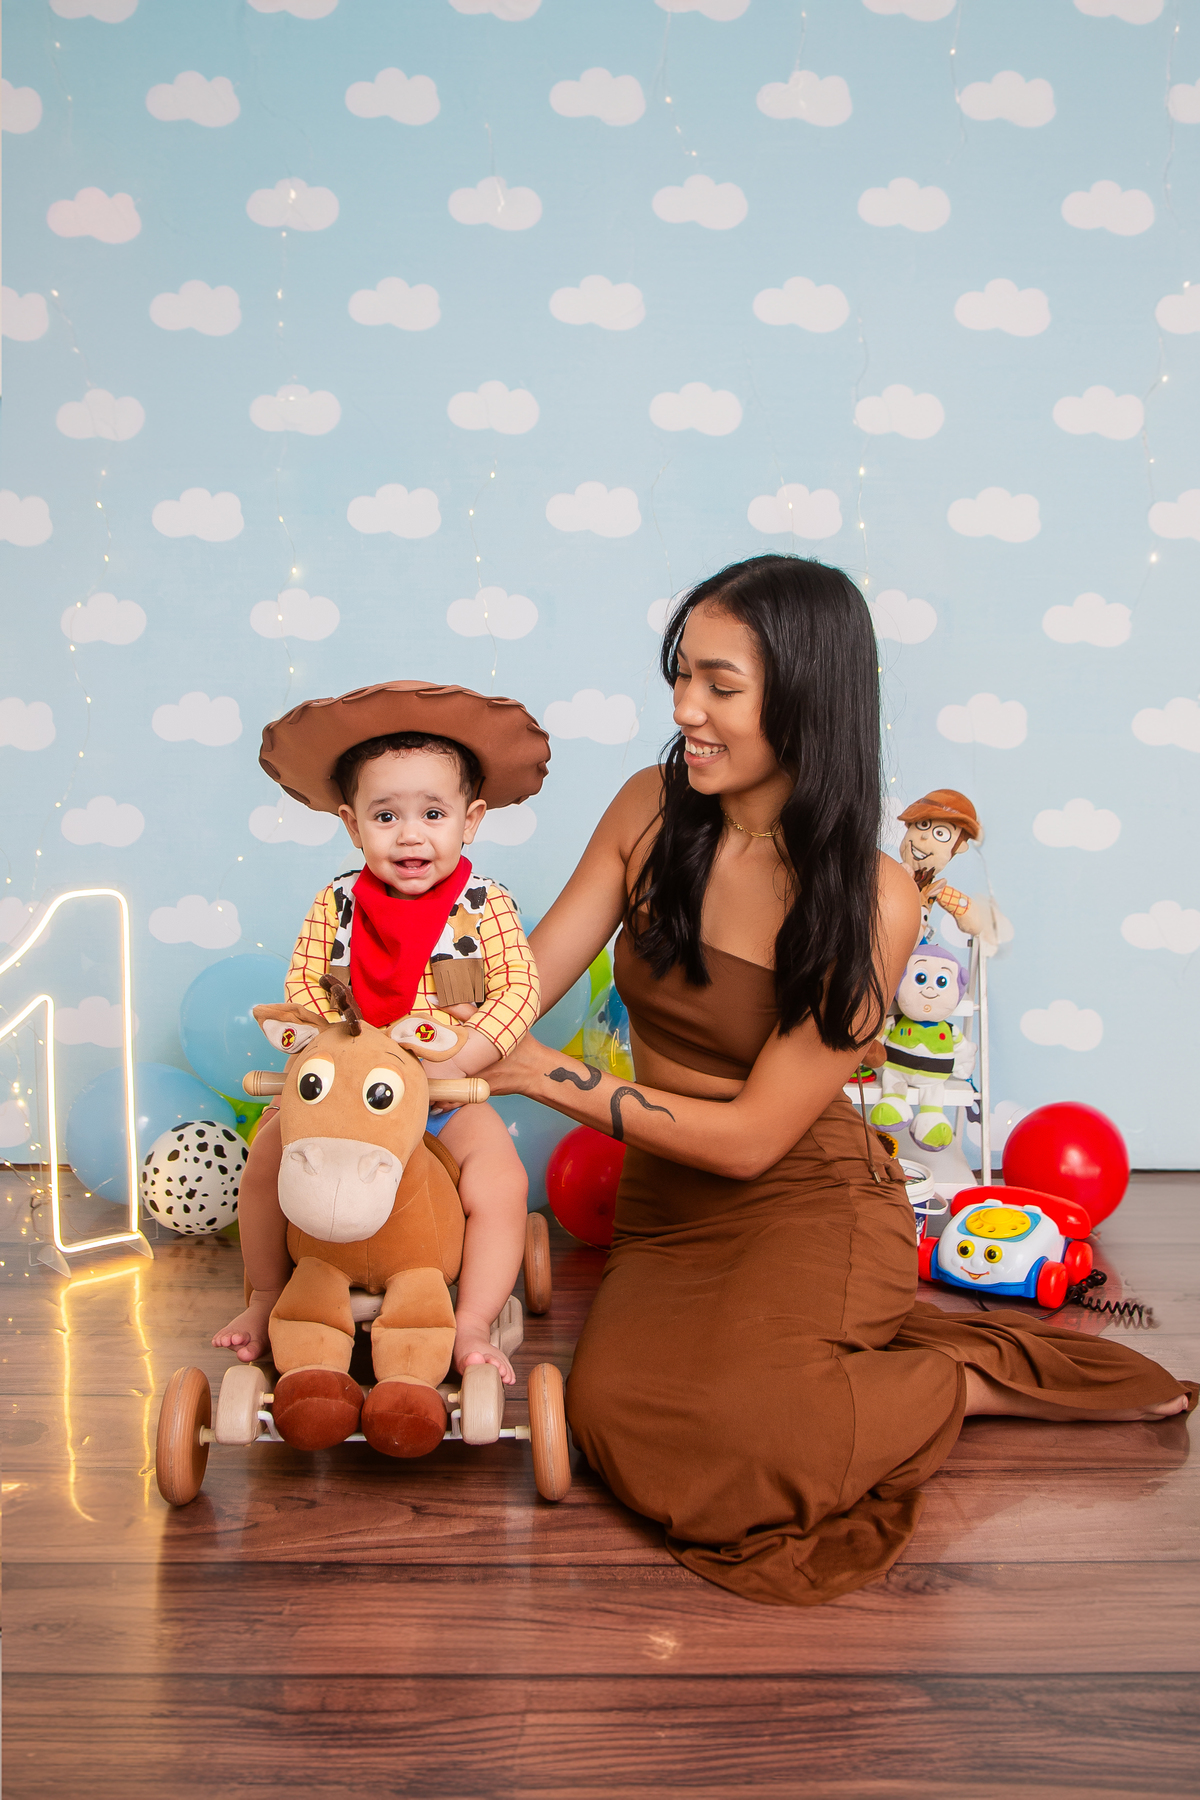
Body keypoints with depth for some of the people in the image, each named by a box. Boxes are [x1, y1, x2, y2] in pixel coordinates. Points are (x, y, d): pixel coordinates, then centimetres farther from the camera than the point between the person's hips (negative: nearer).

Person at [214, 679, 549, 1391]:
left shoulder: (484, 904, -9)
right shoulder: (336, 904, -3)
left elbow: (519, 987, -13)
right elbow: (302, 984, 0)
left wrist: (458, 1058, -23)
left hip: (451, 1095, -2)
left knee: (502, 1183, -22)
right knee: (266, 1160, -9)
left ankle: (472, 1325, -4)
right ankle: (268, 1297, 15)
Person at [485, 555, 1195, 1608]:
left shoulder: (873, 903, -18)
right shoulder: (652, 811, -4)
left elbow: (752, 1137, -17)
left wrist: (547, 1075, -18)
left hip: (809, 1206, -5)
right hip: (666, 1208, 5)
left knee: (721, 1424, -29)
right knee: (617, 1410, -22)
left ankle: (973, 1380, 0)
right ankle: (877, 1359, 5)